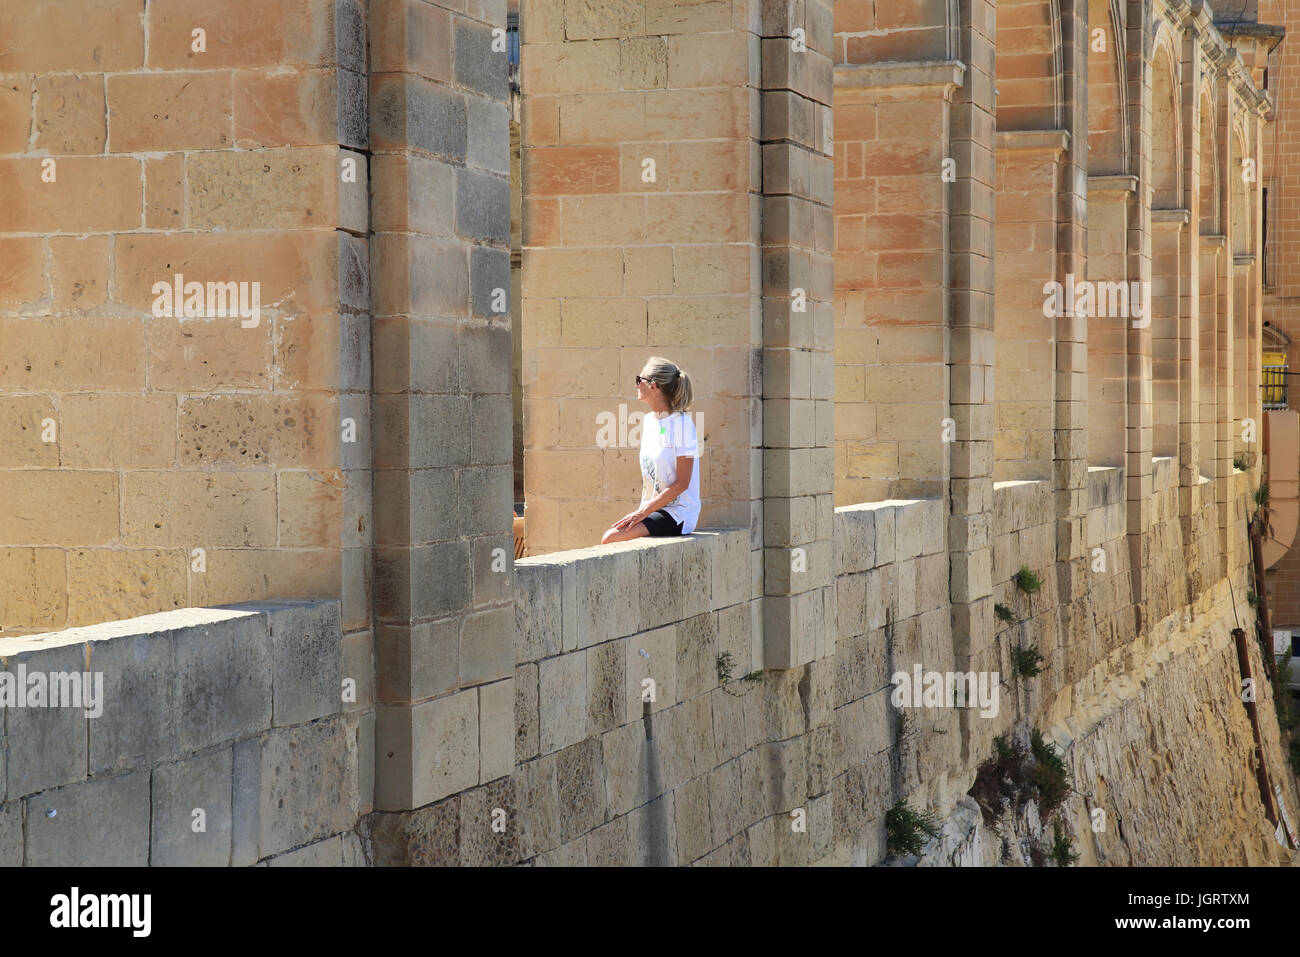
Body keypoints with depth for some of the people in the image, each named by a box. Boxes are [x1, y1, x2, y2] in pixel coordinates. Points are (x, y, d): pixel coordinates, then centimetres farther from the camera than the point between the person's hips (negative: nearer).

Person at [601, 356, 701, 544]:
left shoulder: (681, 423, -13)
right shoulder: (648, 420, 13)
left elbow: (682, 483, -15)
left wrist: (643, 512, -17)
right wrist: (640, 511, 8)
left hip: (677, 514, -7)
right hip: (650, 509, 7)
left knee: (611, 539, -25)